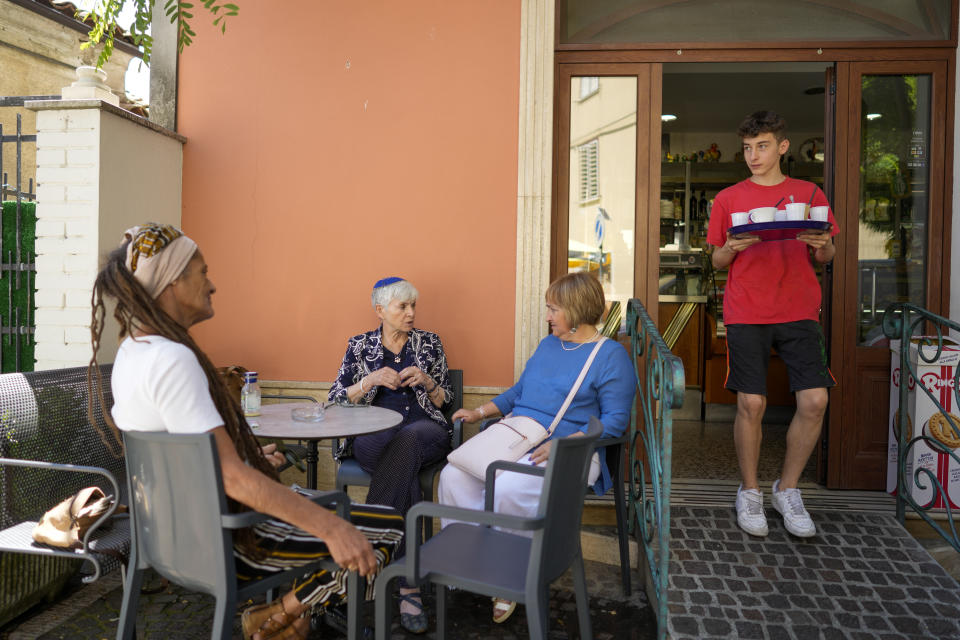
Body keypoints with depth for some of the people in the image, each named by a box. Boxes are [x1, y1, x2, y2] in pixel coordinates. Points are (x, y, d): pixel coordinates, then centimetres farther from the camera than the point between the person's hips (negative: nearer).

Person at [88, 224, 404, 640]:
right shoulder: (172, 360, -27)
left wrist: (253, 461, 21)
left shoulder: (131, 352, 4)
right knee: (390, 530, -6)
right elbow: (231, 477, -34)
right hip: (227, 539, -10)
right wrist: (331, 528, -36)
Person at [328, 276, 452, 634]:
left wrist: (426, 381, -6)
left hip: (425, 432, 1)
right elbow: (336, 400, 8)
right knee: (406, 469, -37)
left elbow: (445, 400, 16)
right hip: (374, 436, 0)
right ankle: (407, 585, -36)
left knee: (406, 443, -39)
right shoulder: (360, 346, 14)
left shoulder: (429, 343, 14)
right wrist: (371, 380, -8)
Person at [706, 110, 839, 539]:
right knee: (751, 404, -5)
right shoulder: (728, 199, 9)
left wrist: (823, 245, -8)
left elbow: (826, 257, 15)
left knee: (815, 400, -7)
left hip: (799, 311, 2)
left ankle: (788, 488, 14)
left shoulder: (810, 194, 12)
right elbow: (717, 262, 11)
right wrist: (731, 249, -11)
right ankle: (749, 492, 16)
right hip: (746, 314, -1)